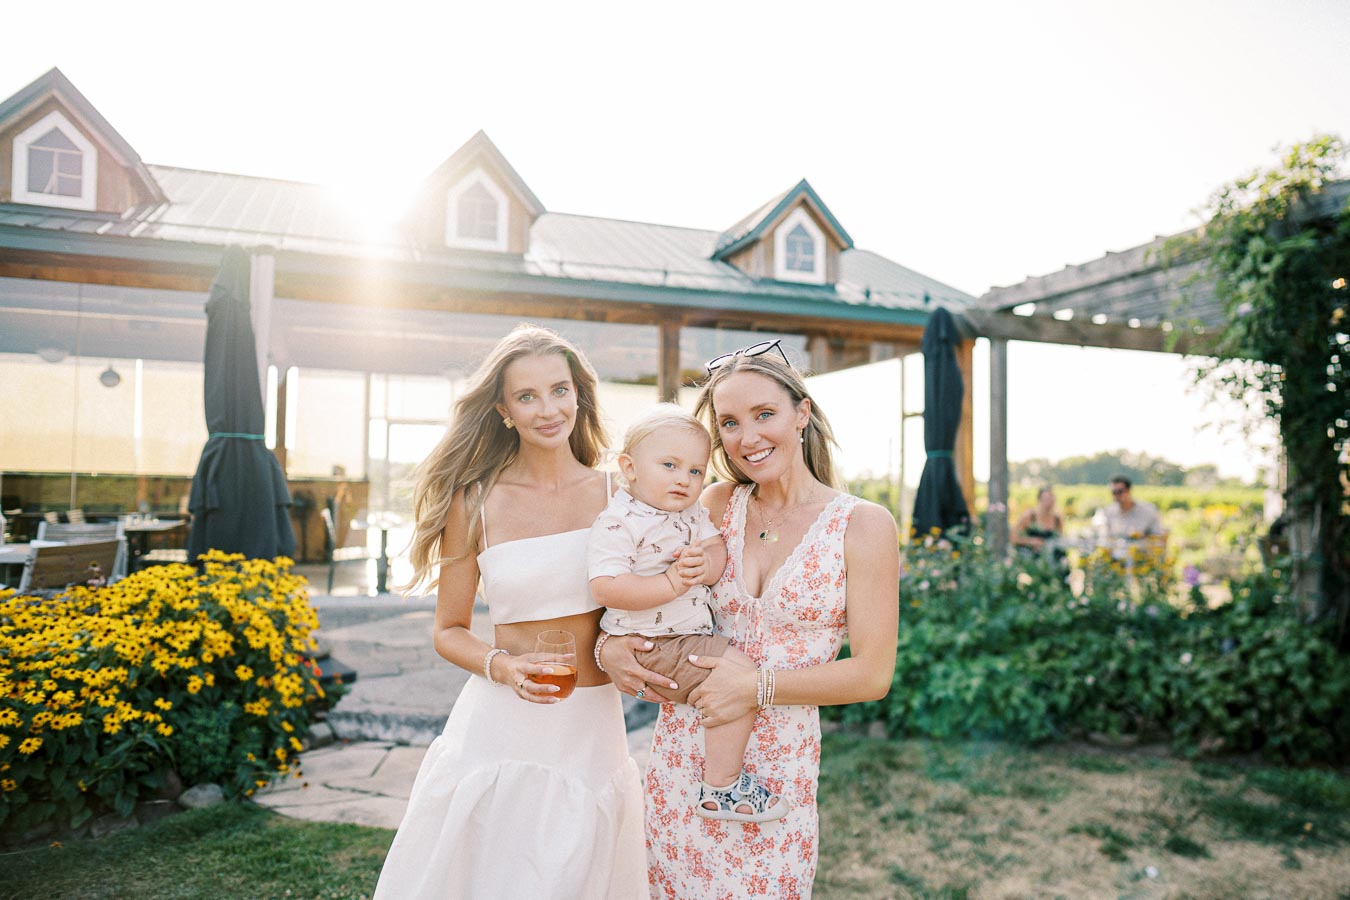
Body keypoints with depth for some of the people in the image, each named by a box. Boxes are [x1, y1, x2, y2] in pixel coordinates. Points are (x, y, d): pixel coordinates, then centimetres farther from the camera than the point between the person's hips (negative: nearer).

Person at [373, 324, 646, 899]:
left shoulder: (616, 495, -1)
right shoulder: (475, 503, -5)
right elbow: (449, 631, 3)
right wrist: (501, 667, -16)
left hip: (594, 728, 2)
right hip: (501, 725, -2)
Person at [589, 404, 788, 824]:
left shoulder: (693, 513, 9)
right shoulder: (618, 523, -18)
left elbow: (718, 548, 3)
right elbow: (606, 588, -26)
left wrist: (706, 564, -21)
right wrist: (672, 583, -29)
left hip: (693, 632, 10)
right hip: (652, 645, -10)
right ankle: (721, 788, -7)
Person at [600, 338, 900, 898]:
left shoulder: (863, 526, -8)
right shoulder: (718, 505, 0)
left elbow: (873, 674, -9)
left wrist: (759, 686, -17)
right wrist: (610, 644, -9)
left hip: (779, 768, -3)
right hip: (682, 751, 3)